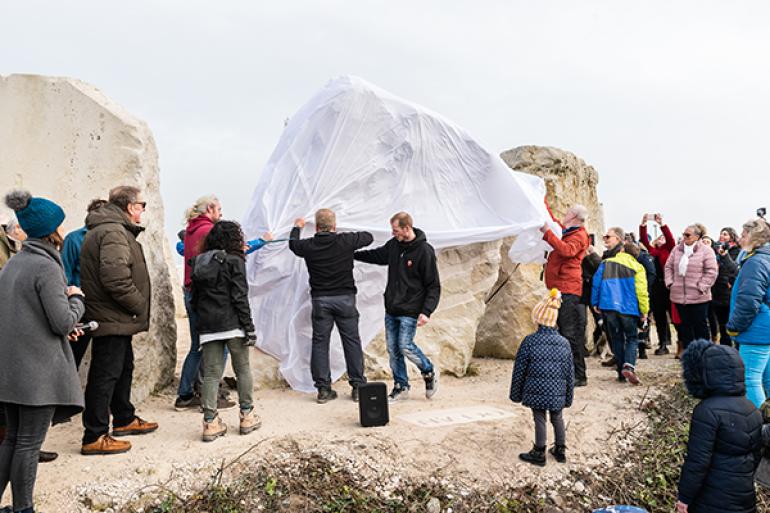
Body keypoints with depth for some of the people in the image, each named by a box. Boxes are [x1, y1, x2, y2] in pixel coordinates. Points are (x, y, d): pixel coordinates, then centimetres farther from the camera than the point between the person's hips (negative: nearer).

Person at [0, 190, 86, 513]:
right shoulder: (46, 267, -16)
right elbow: (64, 321, -17)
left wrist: (65, 327, 14)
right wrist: (76, 298, 1)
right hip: (39, 369, -8)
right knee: (29, 444, 3)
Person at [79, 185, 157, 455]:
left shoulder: (114, 229, 16)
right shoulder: (113, 233, -19)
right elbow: (115, 278, -29)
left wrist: (136, 308, 15)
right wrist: (139, 306, -17)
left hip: (115, 319, 11)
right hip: (112, 320, -11)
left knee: (123, 368, 22)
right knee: (105, 375, -4)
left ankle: (124, 419, 37)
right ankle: (95, 437, 4)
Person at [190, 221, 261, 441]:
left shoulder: (200, 263, 11)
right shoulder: (234, 262, -6)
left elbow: (195, 299, 12)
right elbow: (240, 298, -11)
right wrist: (249, 328, -8)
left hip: (207, 326, 5)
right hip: (232, 324, -4)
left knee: (211, 374, 6)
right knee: (243, 369, 9)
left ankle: (210, 422, 3)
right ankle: (247, 416, 15)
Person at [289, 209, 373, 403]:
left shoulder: (308, 245, -4)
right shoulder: (345, 241, -8)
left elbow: (293, 244, 20)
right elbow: (368, 237, 9)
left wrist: (297, 227, 39)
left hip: (320, 300, 1)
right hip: (345, 298, -1)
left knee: (320, 342, 8)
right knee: (352, 341, 7)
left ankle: (323, 388, 9)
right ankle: (358, 386, 11)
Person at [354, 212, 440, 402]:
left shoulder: (424, 251, -14)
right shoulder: (394, 245, 4)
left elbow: (433, 286, -12)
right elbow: (377, 255, 26)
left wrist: (427, 311, -20)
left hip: (409, 311, -6)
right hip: (391, 309, 6)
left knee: (405, 346, -11)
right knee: (393, 349, 7)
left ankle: (429, 372, 15)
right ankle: (401, 387, 20)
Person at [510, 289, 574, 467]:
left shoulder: (530, 341, -10)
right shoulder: (564, 343, 1)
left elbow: (519, 370, -5)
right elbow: (570, 372, 6)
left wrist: (516, 394, 6)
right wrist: (569, 397, 16)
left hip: (536, 391, -3)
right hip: (557, 392, 4)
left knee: (540, 420, 5)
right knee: (557, 419, 19)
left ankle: (539, 454, 13)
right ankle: (560, 450, 30)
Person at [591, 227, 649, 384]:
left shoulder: (605, 263, 0)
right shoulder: (634, 264, -2)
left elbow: (596, 282, -2)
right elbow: (641, 288, -3)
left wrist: (595, 303, 8)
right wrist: (644, 310, 5)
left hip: (609, 306, 1)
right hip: (629, 308, -1)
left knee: (616, 338, 14)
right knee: (632, 338, 11)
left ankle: (621, 371, 13)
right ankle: (629, 366, -12)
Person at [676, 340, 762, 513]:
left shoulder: (708, 411, -21)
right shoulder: (752, 410, 4)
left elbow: (697, 461, -21)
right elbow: (757, 454, 14)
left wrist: (684, 497, -12)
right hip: (745, 496, 7)